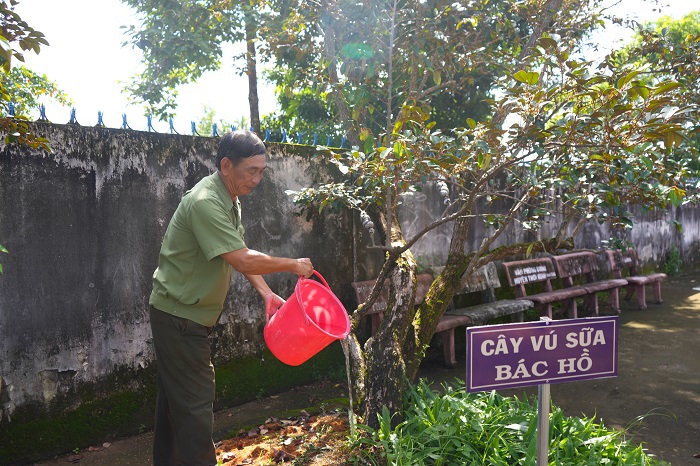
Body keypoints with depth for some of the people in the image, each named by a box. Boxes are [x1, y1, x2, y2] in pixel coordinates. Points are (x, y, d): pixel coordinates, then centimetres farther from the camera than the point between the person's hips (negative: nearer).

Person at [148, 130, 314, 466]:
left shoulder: (230, 201, 7)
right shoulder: (205, 203, -25)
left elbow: (241, 254, 9)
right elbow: (243, 261, -29)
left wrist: (267, 294, -1)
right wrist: (293, 266, -17)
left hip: (188, 314, 10)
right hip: (178, 316, -10)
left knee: (174, 398, 21)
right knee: (195, 402, -3)